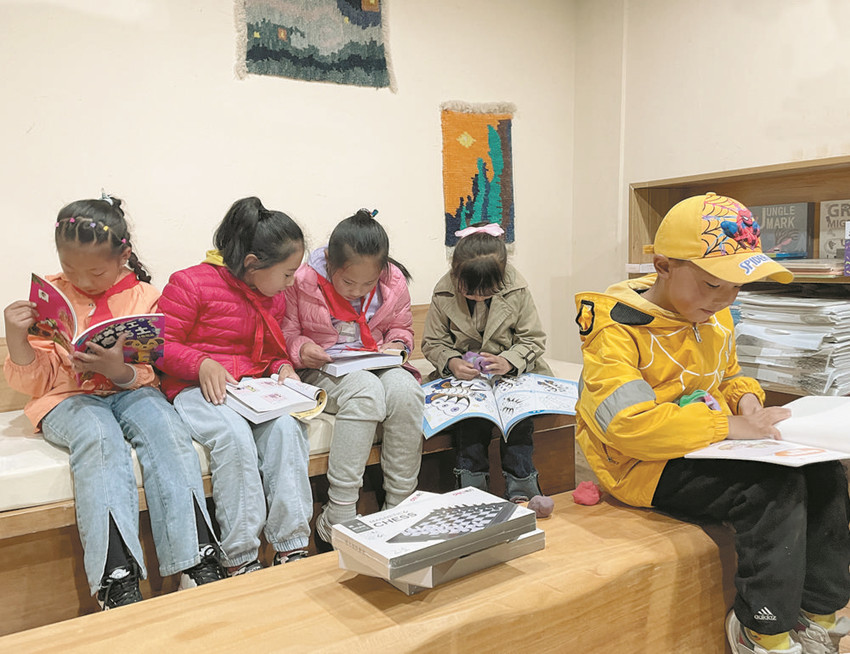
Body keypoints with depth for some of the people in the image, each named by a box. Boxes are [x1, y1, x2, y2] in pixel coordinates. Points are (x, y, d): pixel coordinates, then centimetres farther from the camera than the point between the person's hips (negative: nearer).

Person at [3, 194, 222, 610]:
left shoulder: (142, 296, 5)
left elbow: (147, 373, 1)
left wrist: (119, 370, -23)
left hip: (130, 389, 1)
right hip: (68, 398, -1)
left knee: (167, 429, -31)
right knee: (100, 437, -34)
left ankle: (197, 564, -33)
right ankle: (116, 581, -41)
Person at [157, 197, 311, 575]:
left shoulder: (274, 299, 15)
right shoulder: (191, 284, -5)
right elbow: (161, 344, -4)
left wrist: (283, 368, 3)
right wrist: (202, 364, -20)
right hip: (198, 389, -5)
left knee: (287, 427, -29)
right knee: (236, 436, -36)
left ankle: (291, 550, -25)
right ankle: (239, 559, -26)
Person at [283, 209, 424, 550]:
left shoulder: (393, 283, 0)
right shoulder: (303, 282, -9)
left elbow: (401, 327, 16)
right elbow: (286, 333, 2)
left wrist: (397, 345, -7)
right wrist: (302, 349, -20)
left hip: (377, 367, 4)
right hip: (323, 371, -3)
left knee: (406, 390, -32)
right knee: (366, 390, -37)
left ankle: (398, 507, -21)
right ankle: (336, 518, -33)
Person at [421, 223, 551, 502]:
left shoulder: (516, 290, -10)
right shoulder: (444, 293, -8)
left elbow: (533, 339, -4)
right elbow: (432, 342, 0)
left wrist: (508, 361, -23)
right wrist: (452, 362, -22)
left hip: (510, 371, 0)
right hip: (464, 373, 0)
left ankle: (521, 488, -17)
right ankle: (472, 486, -19)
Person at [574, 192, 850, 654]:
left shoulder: (714, 317, 8)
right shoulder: (615, 329, -20)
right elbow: (630, 425, -30)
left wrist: (746, 396, -1)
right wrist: (726, 425, -28)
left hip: (715, 445, 9)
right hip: (645, 465, -8)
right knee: (773, 487, -25)